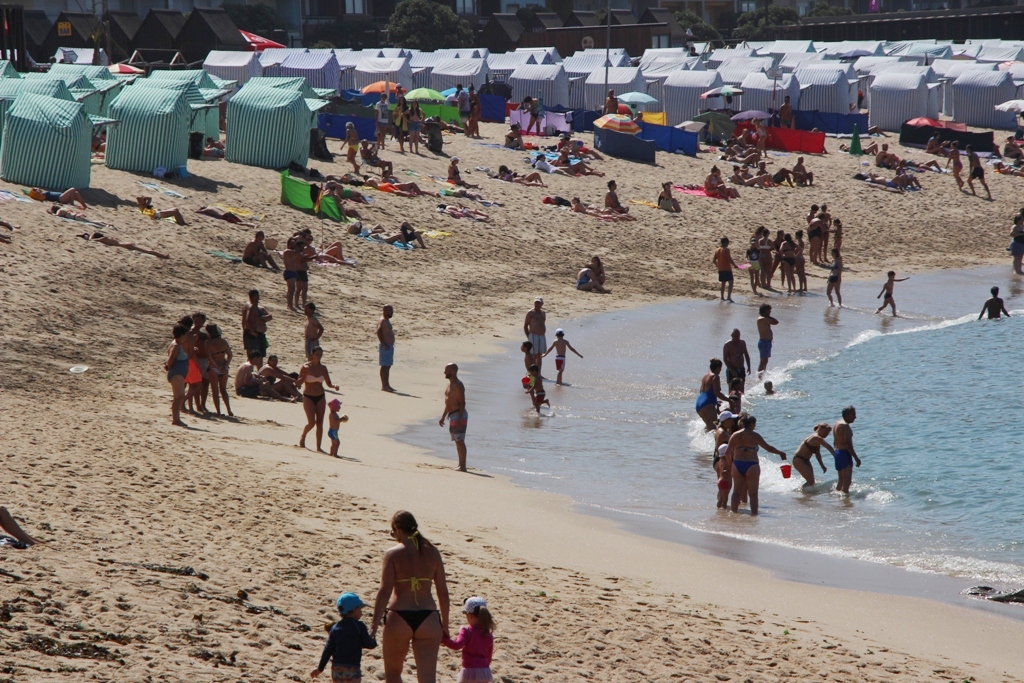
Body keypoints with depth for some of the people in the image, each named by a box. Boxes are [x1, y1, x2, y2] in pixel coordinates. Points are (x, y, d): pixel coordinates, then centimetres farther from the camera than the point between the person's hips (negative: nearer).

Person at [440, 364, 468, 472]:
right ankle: (460, 465, 17)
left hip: (459, 415, -11)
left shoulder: (458, 385, -15)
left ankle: (463, 466, -12)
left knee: (460, 441, -11)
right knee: (457, 441, 13)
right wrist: (443, 417, 25)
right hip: (452, 415, 11)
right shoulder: (450, 384, 16)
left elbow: (462, 403, -20)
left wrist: (459, 419, -25)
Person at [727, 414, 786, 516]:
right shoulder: (754, 436, -7)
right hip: (751, 466, -4)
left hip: (737, 465, 4)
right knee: (753, 493, 2)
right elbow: (768, 448, -4)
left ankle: (734, 511, 12)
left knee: (737, 492, 12)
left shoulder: (735, 435, 3)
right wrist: (780, 453, 11)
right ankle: (754, 513, 0)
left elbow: (728, 452, 4)